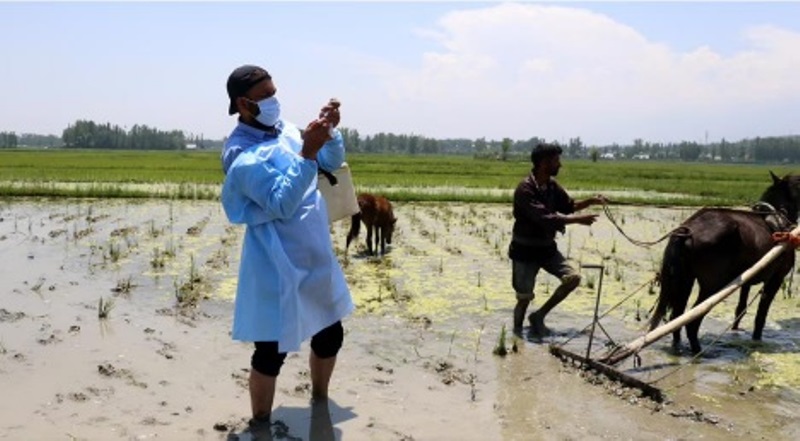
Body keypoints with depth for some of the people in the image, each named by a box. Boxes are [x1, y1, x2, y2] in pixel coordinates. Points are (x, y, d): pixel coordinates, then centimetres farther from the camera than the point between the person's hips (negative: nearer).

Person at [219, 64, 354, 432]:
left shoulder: (285, 130, 5)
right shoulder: (244, 157, -19)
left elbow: (332, 163, 11)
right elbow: (282, 203, -28)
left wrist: (329, 131, -7)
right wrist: (307, 153, -33)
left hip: (315, 260, 8)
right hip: (278, 268, -8)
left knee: (330, 334, 20)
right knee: (272, 350, 1)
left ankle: (319, 401, 42)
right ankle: (260, 423, 21)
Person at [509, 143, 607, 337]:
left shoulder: (552, 185, 1)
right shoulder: (525, 189, -23)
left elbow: (568, 206, 17)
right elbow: (545, 218, -31)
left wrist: (591, 201, 1)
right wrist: (578, 220, -28)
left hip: (547, 247, 7)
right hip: (525, 250, -7)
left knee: (573, 277, -4)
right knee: (524, 297, -1)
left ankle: (539, 316, 9)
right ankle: (517, 331, 25)